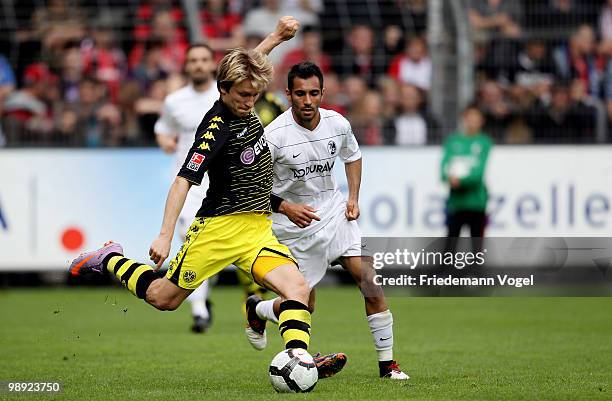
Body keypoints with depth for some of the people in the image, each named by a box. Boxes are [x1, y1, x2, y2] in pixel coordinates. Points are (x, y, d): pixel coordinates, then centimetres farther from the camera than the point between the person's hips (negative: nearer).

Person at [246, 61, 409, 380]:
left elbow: (352, 156, 17)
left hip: (334, 211, 4)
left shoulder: (338, 124, -6)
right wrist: (285, 206, -27)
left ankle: (387, 363, -1)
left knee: (371, 282, -12)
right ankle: (257, 310, 35)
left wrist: (353, 197, 5)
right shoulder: (274, 135, -20)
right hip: (294, 223, -4)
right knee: (304, 305, 0)